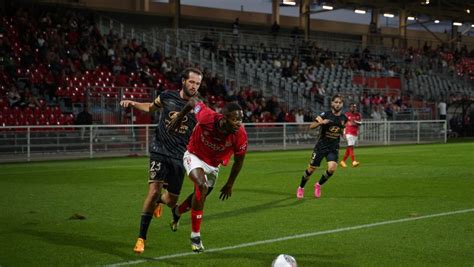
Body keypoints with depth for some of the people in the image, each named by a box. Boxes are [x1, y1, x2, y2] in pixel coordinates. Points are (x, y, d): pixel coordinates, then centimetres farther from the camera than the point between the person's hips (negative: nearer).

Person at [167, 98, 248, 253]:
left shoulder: (240, 136, -29)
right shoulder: (207, 118, -36)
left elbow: (238, 161, -10)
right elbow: (193, 102, -15)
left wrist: (229, 185, 0)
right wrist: (178, 117, 0)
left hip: (213, 165, 4)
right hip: (194, 156, -4)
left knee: (200, 197, 17)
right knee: (202, 186, -29)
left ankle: (177, 212, 53)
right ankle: (195, 236, -17)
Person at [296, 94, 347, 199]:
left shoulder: (344, 118, 1)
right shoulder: (325, 115, -12)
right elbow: (311, 126, -18)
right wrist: (321, 122, -33)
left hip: (334, 148, 2)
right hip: (321, 146, -2)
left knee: (332, 168, -18)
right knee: (311, 169, 2)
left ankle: (319, 185, 10)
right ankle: (301, 188, 28)